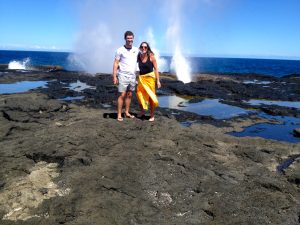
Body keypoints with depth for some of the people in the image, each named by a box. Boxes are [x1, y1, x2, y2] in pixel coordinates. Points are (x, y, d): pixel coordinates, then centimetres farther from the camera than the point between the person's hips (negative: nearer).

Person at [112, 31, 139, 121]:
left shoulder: (136, 50, 9)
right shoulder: (120, 50, -4)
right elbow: (115, 63, -6)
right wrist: (114, 76, -12)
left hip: (133, 76, 5)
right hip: (123, 75, -5)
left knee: (129, 95, 9)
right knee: (122, 95, -6)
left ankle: (127, 112, 19)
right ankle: (119, 115, -1)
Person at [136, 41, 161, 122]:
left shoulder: (151, 56, -7)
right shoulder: (139, 56, 2)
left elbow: (156, 68, -6)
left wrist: (158, 80, -10)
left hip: (150, 77, -4)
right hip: (141, 78, 4)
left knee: (151, 96, -1)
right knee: (139, 95, 9)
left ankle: (152, 115, 13)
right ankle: (142, 111, 34)